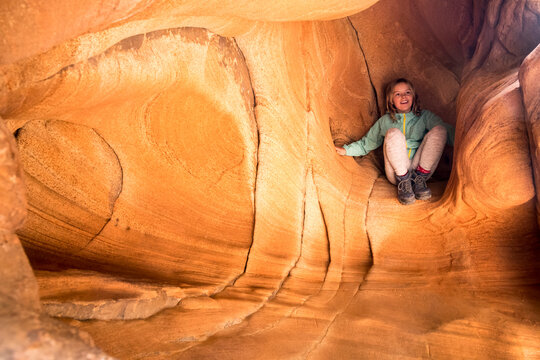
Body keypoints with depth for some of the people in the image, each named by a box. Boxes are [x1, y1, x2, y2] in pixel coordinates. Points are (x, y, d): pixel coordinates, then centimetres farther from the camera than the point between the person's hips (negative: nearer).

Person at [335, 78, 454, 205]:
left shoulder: (425, 116, 18)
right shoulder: (385, 121, 18)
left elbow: (448, 130, 4)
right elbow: (366, 144, 25)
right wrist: (346, 150, 8)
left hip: (421, 167, 1)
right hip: (397, 172, -1)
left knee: (439, 130, -19)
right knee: (393, 133, -28)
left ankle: (419, 178, -18)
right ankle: (404, 181, -22)